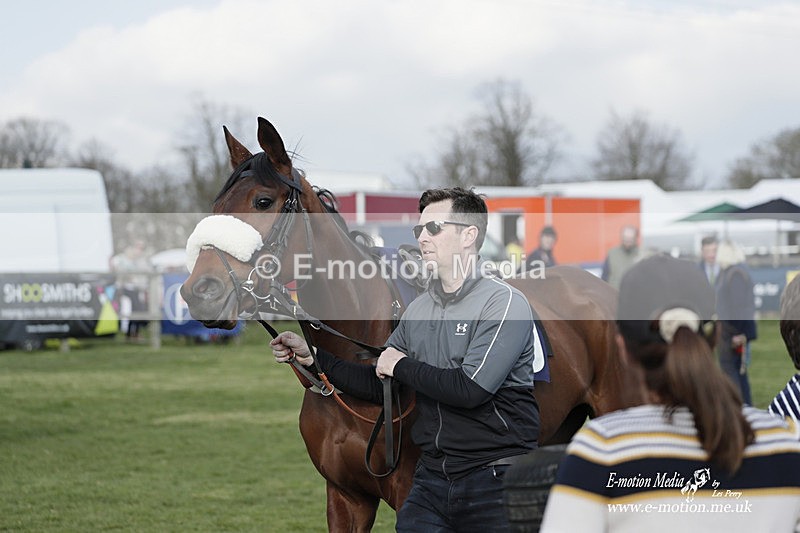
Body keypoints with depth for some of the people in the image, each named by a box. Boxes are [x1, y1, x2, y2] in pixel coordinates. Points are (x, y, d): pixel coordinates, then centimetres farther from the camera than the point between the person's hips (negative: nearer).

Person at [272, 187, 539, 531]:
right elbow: (379, 387, 17)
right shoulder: (419, 309, 11)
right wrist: (311, 357, 8)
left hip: (495, 480, -6)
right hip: (431, 476, 6)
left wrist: (402, 366, -9)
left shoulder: (505, 303, -12)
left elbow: (471, 388, -23)